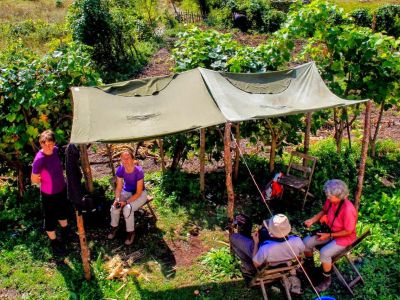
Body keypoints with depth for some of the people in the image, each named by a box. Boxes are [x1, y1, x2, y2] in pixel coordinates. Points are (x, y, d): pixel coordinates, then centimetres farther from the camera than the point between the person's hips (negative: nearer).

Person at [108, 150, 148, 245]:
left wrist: (126, 202, -32)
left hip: (140, 194, -4)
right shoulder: (120, 170, -17)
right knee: (114, 207, -20)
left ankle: (131, 232, -7)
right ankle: (114, 227, 8)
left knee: (127, 209, -29)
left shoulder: (138, 171, -30)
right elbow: (119, 188, -7)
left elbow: (138, 193, -24)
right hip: (126, 192, 4)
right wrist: (117, 199, -26)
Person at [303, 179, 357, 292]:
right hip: (329, 230, 7)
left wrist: (329, 235, -22)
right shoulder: (330, 200, -14)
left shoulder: (348, 209, -34)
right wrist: (312, 220, -7)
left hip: (344, 237, -7)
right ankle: (309, 265, 24)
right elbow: (324, 211, 9)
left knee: (324, 253, -27)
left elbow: (348, 231, -24)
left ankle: (327, 280, -1)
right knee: (306, 242, -5)